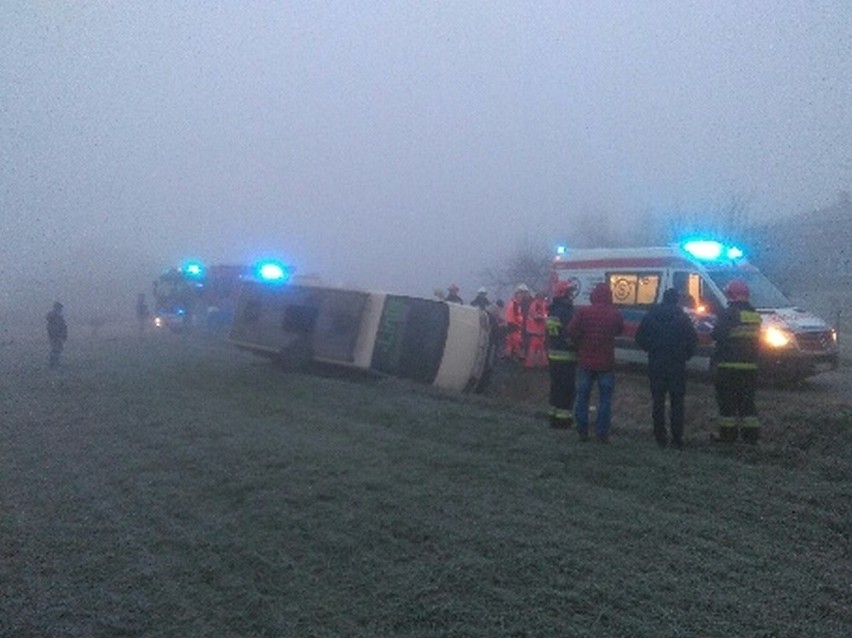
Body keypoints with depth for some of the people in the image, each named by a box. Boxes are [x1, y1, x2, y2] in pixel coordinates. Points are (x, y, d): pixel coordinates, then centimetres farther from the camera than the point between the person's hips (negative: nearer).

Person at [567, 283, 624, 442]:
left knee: (583, 397, 12)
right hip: (606, 363, -1)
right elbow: (619, 330, 9)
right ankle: (602, 433, 8)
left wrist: (581, 342, 4)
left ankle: (583, 432, 15)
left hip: (586, 361, 1)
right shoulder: (615, 314, -7)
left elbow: (571, 331, -10)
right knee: (605, 399, 8)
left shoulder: (583, 312, -10)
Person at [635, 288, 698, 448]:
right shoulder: (682, 317, -4)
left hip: (656, 364, 1)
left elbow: (640, 338, 2)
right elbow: (693, 339, -7)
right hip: (677, 364, -1)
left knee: (658, 401, 9)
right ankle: (677, 438, 4)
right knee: (677, 402, 6)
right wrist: (686, 355, 7)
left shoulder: (651, 315, 1)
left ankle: (660, 437, 9)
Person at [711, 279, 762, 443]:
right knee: (747, 400, 13)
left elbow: (717, 335, -15)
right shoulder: (754, 315, 12)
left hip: (729, 366, -7)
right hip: (750, 366, 7)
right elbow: (757, 340, 17)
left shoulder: (729, 314, -13)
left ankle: (728, 432, 4)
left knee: (727, 400, 1)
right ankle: (751, 433, 13)